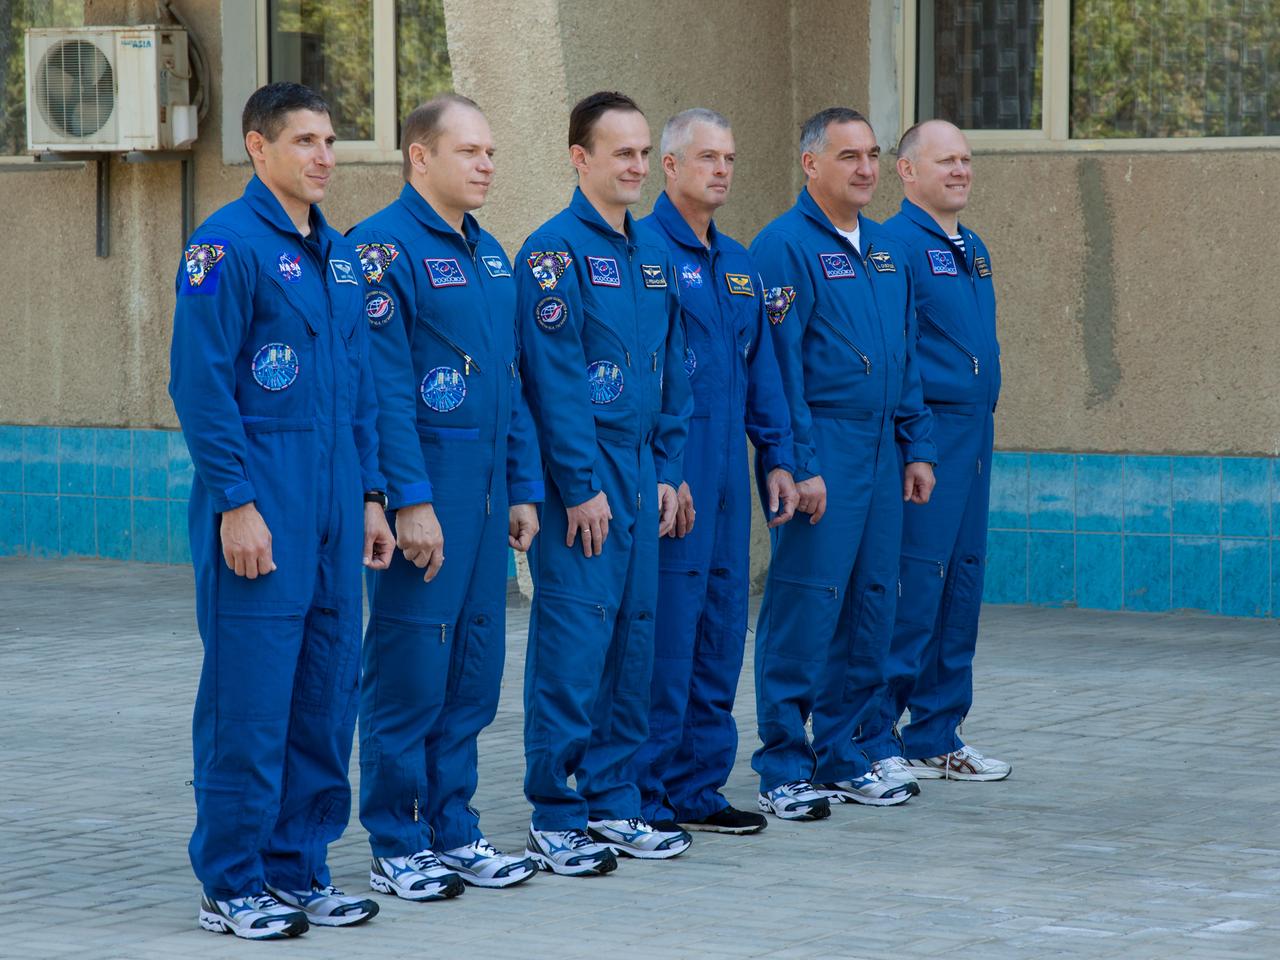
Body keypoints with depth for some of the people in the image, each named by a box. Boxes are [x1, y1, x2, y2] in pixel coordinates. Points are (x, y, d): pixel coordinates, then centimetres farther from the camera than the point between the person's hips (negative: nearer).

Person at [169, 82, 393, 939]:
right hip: (261, 513, -7)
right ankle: (232, 885, 4)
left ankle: (297, 868, 19)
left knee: (326, 698, 9)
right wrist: (235, 502, -17)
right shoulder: (229, 244, -9)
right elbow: (201, 383, -13)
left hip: (333, 513, 8)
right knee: (250, 703, -4)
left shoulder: (338, 254, 15)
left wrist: (371, 495, 14)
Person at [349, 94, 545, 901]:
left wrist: (524, 488, 15)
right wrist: (411, 501, -19)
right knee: (410, 673, -2)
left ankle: (453, 831, 19)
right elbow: (385, 389, -16)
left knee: (474, 670, 11)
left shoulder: (489, 254, 15)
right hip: (424, 491, -8)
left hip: (486, 491, 8)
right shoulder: (385, 249, -11)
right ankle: (398, 847, 5)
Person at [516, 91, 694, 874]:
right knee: (574, 641, -6)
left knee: (634, 639, 9)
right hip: (581, 475, -7)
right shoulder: (555, 251, -10)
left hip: (640, 477, 7)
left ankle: (614, 803, 17)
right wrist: (581, 486, -16)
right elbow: (555, 379, -14)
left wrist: (668, 470, 11)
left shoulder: (653, 253, 13)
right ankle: (557, 820, 0)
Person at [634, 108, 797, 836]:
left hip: (728, 475, 8)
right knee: (665, 636, -7)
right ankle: (645, 797, -1)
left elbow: (762, 370, 20)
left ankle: (698, 788, 17)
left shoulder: (738, 263, 17)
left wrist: (777, 457, 14)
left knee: (720, 633, 10)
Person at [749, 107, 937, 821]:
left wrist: (918, 447, 14)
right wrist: (801, 466, -17)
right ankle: (785, 769, -1)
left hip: (882, 452, 8)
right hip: (823, 448, -8)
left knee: (871, 604, 9)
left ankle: (840, 757, 18)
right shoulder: (786, 246, -9)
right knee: (806, 608, -6)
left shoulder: (885, 249, 15)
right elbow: (779, 366, -14)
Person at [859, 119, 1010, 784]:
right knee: (910, 584, -9)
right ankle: (872, 742, -3)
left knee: (960, 581, 12)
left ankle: (937, 737, 19)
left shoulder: (973, 250, 18)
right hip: (923, 433, -9)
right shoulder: (893, 245, -11)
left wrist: (984, 418, 18)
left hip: (974, 432, 9)